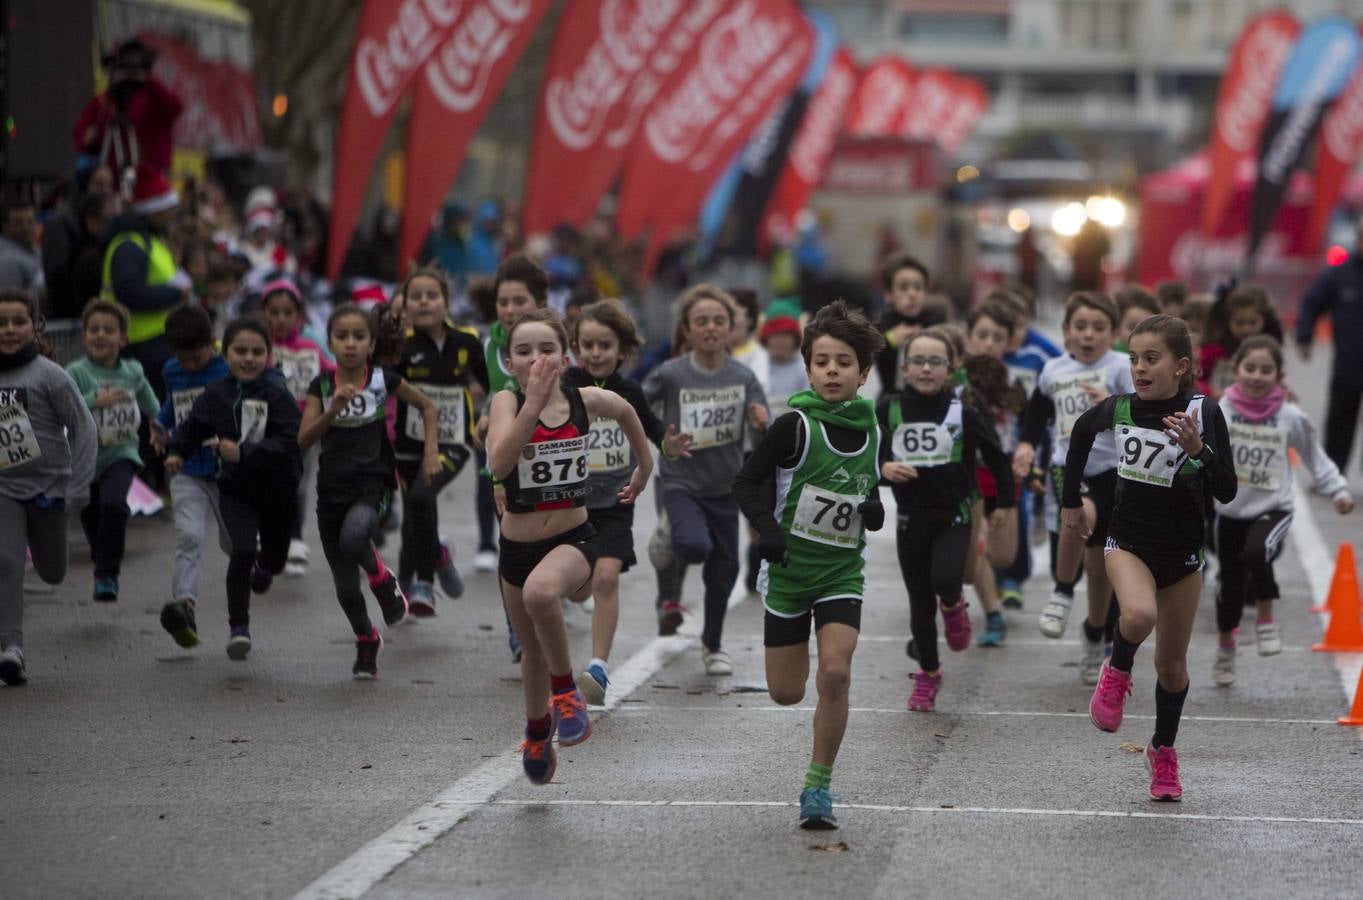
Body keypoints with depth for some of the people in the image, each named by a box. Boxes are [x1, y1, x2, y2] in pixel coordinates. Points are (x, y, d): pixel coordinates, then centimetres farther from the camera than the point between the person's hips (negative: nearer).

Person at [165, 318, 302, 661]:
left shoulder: (278, 396, -16)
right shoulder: (216, 395, -5)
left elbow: (287, 443, -24)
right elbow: (193, 426, 3)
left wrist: (243, 453, -35)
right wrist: (177, 452, -17)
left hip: (277, 488, 0)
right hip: (236, 488, 0)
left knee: (274, 559, 17)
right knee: (242, 550, -21)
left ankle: (262, 565, 58)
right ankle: (239, 626, -7)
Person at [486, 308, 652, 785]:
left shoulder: (587, 401, -8)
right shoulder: (507, 402, -13)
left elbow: (626, 411, 16)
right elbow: (498, 464, -32)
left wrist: (644, 465, 23)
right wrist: (534, 402, -37)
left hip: (574, 539, -2)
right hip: (517, 546, 2)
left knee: (540, 590, -36)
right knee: (533, 651, 20)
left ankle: (565, 691, -12)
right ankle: (538, 733, 51)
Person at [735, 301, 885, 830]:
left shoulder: (870, 434, 2)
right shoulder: (795, 426, -11)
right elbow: (746, 482, -8)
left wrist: (874, 514, -6)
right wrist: (767, 528, -24)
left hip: (843, 572, 2)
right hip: (789, 568, -2)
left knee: (835, 674, -19)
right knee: (786, 693, 5)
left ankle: (818, 787, -5)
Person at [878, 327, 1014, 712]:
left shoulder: (962, 413, -6)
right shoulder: (888, 410, -5)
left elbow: (995, 456, 5)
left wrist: (1004, 503, 10)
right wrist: (883, 468, -19)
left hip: (953, 514, -2)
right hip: (910, 517, 2)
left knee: (945, 579, -27)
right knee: (920, 602, 9)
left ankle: (953, 606, 10)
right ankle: (928, 674, 27)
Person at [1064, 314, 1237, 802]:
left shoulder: (1204, 414, -14)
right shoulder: (1118, 409, -8)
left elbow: (1226, 492, -16)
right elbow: (1081, 433, 16)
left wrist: (1198, 449, -33)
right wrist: (1071, 500, 20)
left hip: (1182, 551, 0)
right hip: (1129, 541, 0)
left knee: (1172, 663, 11)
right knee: (1139, 615, -32)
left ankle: (1163, 751, 34)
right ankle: (1117, 671, 0)